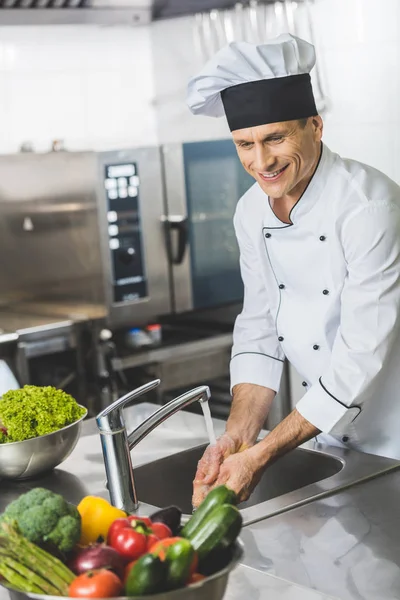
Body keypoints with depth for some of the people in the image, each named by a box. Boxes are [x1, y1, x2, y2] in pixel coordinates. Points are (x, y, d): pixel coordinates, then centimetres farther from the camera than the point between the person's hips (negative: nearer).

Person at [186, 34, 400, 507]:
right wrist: (238, 436, -12)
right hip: (325, 433, 5)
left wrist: (261, 456, -24)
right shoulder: (251, 212, -2)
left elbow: (362, 357, -27)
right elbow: (259, 328, 2)